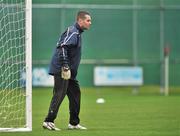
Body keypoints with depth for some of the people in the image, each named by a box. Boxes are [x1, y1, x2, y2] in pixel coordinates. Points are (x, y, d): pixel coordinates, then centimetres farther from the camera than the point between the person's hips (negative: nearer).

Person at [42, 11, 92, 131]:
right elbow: (62, 47, -25)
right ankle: (49, 121, -10)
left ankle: (74, 123, 19)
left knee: (75, 93, 12)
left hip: (69, 71, 10)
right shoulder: (72, 32, -13)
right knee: (60, 94, -11)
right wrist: (65, 66, -29)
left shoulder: (77, 33, 19)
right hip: (61, 70, -10)